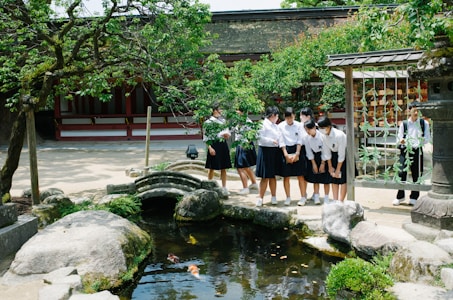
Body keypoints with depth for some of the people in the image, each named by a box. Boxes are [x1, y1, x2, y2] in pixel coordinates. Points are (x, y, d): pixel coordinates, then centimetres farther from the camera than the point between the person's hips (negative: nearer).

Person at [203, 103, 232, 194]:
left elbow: (228, 132, 18)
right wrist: (210, 147, -16)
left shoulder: (223, 120, 10)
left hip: (223, 145, 5)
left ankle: (224, 187, 18)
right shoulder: (208, 122, -7)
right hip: (214, 145, -5)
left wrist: (227, 134, -6)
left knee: (224, 168, 9)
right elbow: (206, 136, -8)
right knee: (212, 168, 4)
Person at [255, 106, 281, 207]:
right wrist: (272, 141, -18)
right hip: (265, 151, -6)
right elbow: (260, 137, -15)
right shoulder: (263, 124, -8)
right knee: (265, 177, -4)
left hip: (275, 151, 7)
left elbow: (278, 138, 16)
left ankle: (273, 197, 23)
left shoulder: (275, 126, 14)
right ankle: (260, 198, 5)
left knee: (272, 175, 14)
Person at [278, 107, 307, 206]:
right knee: (286, 176, 3)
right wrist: (286, 154, -10)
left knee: (300, 175, 0)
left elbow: (299, 140, 0)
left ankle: (303, 197, 8)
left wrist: (297, 153, -9)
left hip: (297, 150, 0)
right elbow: (281, 141, -1)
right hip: (285, 150, 0)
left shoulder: (298, 125, 1)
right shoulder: (281, 126, 1)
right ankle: (288, 197, 14)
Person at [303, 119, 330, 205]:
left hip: (324, 158, -3)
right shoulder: (306, 138, -14)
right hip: (314, 157, 4)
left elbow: (325, 151, -18)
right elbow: (309, 152, -5)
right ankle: (316, 198, 10)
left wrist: (323, 163, -13)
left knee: (326, 179, -1)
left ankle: (326, 199, 9)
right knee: (315, 178, 4)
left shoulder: (322, 136, -26)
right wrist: (314, 164, -4)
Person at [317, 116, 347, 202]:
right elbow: (327, 152, -4)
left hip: (345, 154, -6)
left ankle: (341, 201, -1)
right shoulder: (324, 136, -15)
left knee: (343, 179, -7)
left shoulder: (339, 135, -33)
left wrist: (338, 170, -19)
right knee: (333, 179, 4)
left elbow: (341, 155, -26)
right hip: (334, 154, 6)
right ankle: (335, 201, 10)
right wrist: (330, 167, -1)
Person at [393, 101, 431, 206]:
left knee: (416, 174, 4)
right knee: (401, 173, -5)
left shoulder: (424, 123, 7)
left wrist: (422, 140, -18)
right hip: (405, 150, 0)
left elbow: (428, 138, 5)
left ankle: (414, 197, 18)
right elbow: (399, 137, 7)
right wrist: (401, 141, -17)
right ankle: (400, 196, 12)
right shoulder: (404, 124, 8)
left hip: (417, 151, 0)